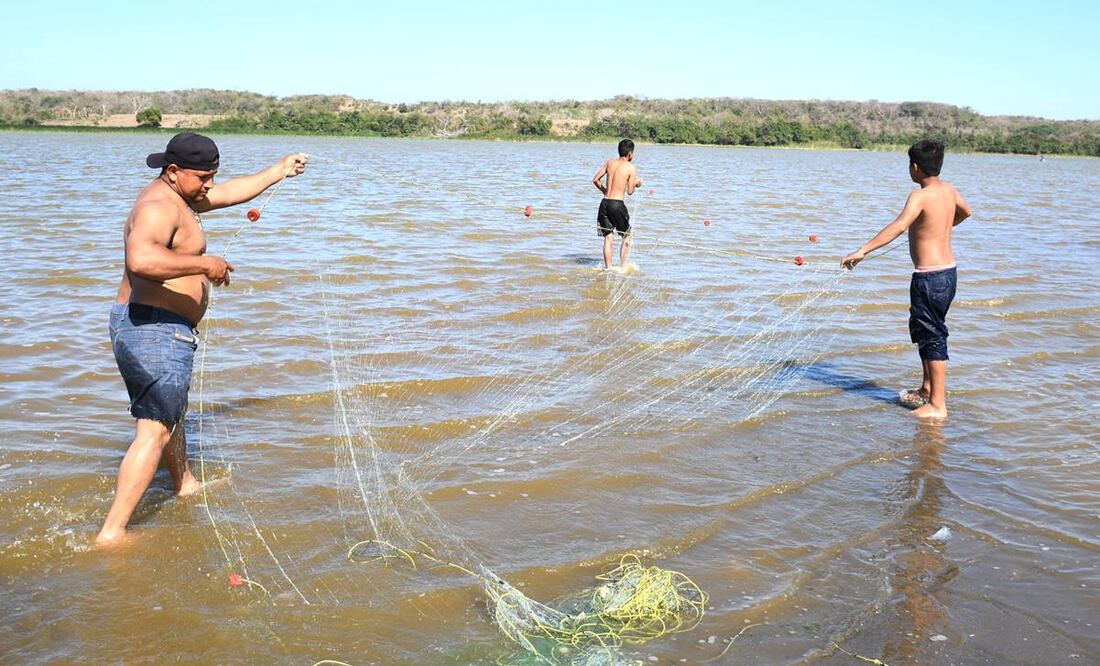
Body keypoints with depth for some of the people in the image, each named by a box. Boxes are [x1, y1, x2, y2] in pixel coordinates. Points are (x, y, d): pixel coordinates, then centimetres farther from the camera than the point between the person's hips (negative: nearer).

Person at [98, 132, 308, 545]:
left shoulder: (178, 197, 14)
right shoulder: (158, 207, -19)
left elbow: (231, 193, 30)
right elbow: (140, 260, -39)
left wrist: (280, 170, 35)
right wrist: (205, 264, -31)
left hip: (141, 326, 11)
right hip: (156, 329, -11)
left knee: (168, 409, 29)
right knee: (154, 432, -11)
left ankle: (186, 485, 52)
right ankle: (111, 533, -13)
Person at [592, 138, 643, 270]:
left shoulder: (609, 163, 8)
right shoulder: (631, 168, -5)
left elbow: (595, 180, 8)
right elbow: (630, 191, -6)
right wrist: (636, 183, 14)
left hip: (604, 203, 4)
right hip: (617, 204, -4)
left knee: (608, 238, 9)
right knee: (627, 236, 13)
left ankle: (608, 269, 7)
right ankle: (623, 267, 8)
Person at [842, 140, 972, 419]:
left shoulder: (921, 196, -18)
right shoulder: (948, 189, 8)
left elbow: (899, 226, -33)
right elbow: (965, 211, 29)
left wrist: (862, 251, -38)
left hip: (929, 276, -9)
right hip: (948, 271, 9)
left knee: (932, 336, -3)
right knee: (924, 331, 22)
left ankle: (937, 405, 2)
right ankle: (928, 389, 36)